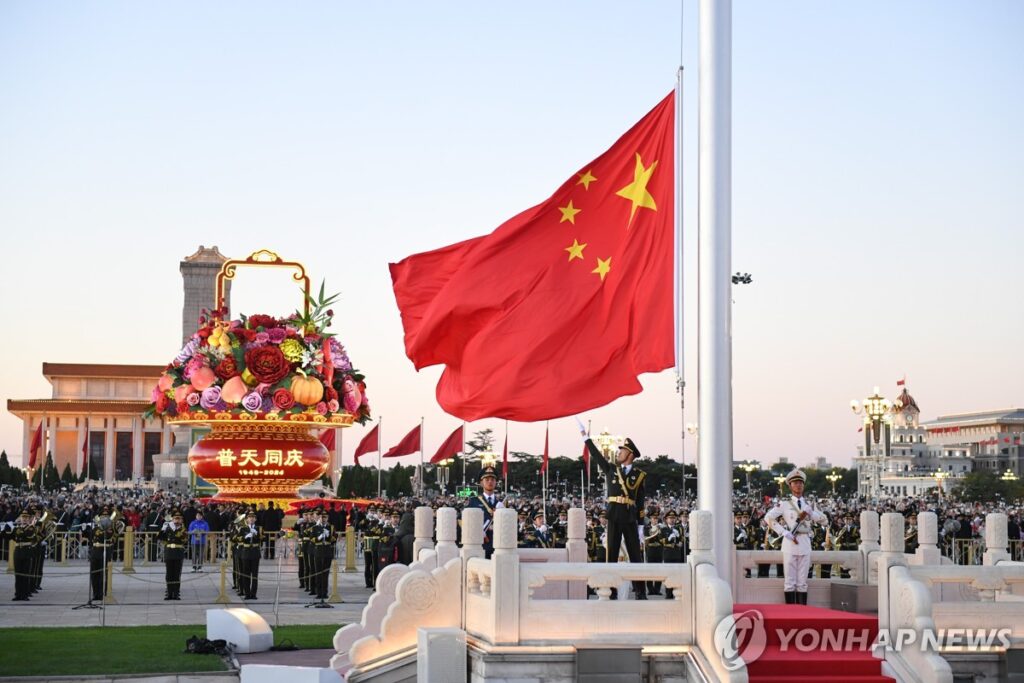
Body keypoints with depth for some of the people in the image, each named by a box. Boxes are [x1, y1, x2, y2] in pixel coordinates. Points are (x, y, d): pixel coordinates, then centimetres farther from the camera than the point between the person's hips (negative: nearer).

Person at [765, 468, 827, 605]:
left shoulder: (808, 504, 14)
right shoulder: (784, 503, 0)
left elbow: (824, 520, 13)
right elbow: (769, 518, -11)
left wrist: (810, 513, -5)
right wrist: (786, 533, -13)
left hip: (805, 544, 4)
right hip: (790, 544, -4)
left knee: (802, 582, 6)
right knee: (790, 581, -1)